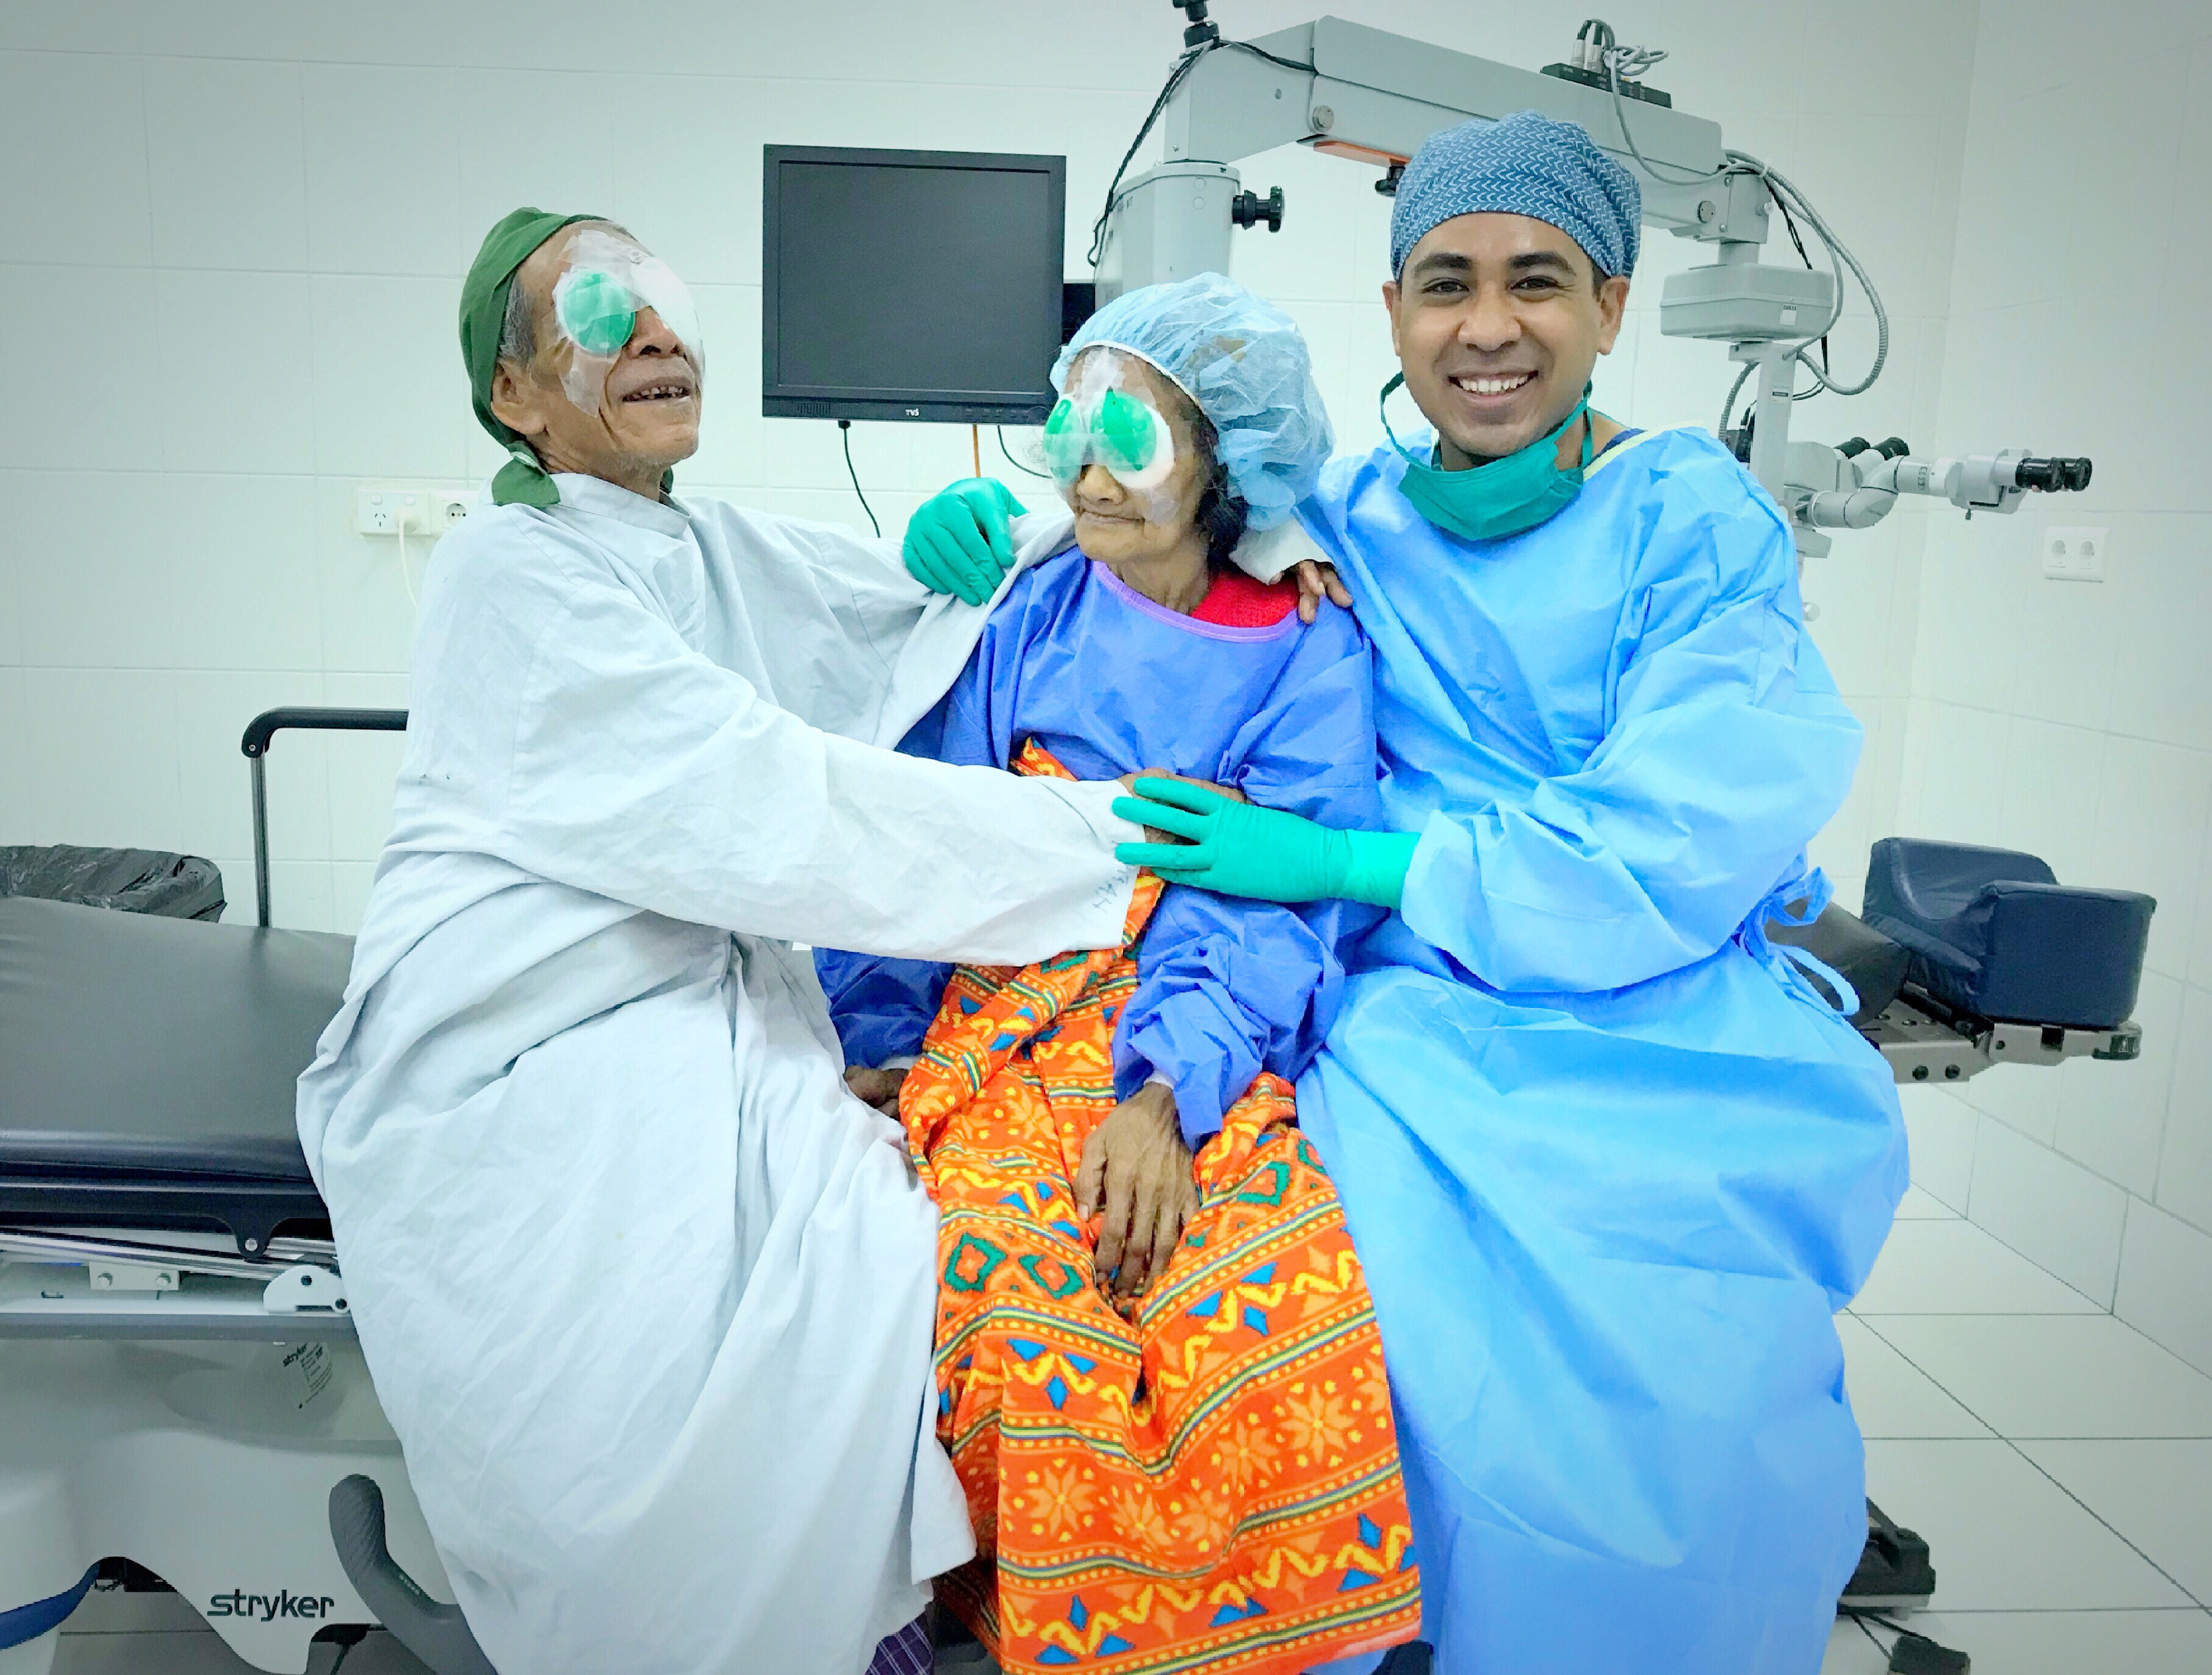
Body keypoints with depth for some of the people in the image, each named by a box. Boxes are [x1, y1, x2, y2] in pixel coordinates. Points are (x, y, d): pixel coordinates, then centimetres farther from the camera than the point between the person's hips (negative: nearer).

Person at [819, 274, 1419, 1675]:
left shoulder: (1303, 655, 5)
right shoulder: (1021, 618, 9)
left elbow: (1274, 905, -5)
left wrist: (1172, 1087, -21)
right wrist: (874, 1045, -9)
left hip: (1210, 1045, 0)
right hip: (998, 1022, 1)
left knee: (1280, 1294, -27)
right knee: (1015, 1278, -28)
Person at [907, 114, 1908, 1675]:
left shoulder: (1696, 525, -1)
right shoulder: (1344, 518, 8)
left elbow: (1661, 858, -12)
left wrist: (1330, 863, -14)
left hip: (1675, 1025, -1)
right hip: (1426, 1010, 2)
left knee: (1671, 1376, -23)